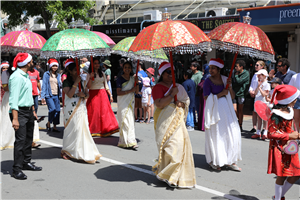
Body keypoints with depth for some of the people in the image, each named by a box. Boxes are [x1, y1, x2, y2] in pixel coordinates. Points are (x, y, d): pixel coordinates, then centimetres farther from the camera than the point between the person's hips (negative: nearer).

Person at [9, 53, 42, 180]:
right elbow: (13, 99, -21)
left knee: (28, 138, 14)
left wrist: (33, 111, 22)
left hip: (28, 111, 10)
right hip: (20, 112, -10)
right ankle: (17, 169, -4)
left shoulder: (26, 76, 15)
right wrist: (15, 118, -26)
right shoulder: (16, 77, -16)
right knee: (20, 140, -9)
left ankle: (26, 162, 26)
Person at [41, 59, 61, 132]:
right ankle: (48, 123, 6)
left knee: (58, 110, 0)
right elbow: (44, 85, -1)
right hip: (49, 95, -5)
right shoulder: (46, 74, 2)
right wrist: (43, 96, -6)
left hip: (56, 95, 5)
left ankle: (54, 127, 9)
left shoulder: (58, 75, 15)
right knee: (52, 109, -17)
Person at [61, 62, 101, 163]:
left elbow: (87, 94, 13)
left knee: (83, 130, 2)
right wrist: (76, 82, -19)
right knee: (71, 130, -1)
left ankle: (83, 152, 9)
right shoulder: (66, 82, -4)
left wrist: (84, 95, -10)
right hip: (71, 110, -5)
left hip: (82, 109, 5)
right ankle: (66, 151, 14)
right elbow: (69, 94, -19)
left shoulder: (81, 81, 14)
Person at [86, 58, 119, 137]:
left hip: (102, 94, 4)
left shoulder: (102, 74, 14)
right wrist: (91, 78, -22)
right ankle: (93, 130, 5)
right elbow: (88, 87, -8)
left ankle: (105, 130, 4)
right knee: (94, 112, -5)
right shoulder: (89, 74, 1)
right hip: (93, 94, -3)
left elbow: (106, 85, 16)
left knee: (105, 112, -2)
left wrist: (110, 95, 10)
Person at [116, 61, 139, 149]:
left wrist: (136, 82, -6)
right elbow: (118, 92, -15)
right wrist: (130, 90, -19)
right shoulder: (120, 79, -6)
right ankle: (126, 142, -4)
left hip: (131, 103, 6)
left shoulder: (132, 79, 11)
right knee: (125, 122, -8)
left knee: (131, 121, 4)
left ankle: (131, 141, 9)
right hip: (123, 103, -6)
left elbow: (137, 91, 8)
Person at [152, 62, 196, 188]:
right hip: (165, 121, -6)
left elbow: (187, 100, 21)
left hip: (177, 120, 7)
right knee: (172, 145, -12)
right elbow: (159, 104, -18)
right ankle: (166, 174, 3)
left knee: (181, 143, 1)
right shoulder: (158, 87, -5)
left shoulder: (178, 86, 16)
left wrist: (182, 103, -1)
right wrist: (172, 94, -19)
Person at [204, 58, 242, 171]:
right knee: (216, 135, -2)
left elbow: (232, 97, 10)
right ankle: (214, 162, 12)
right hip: (214, 110, -5)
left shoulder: (225, 79, 9)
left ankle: (230, 161, 10)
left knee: (231, 134, 2)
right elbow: (206, 98, -13)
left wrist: (230, 87, -6)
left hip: (226, 109, 5)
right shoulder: (208, 81, -5)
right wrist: (221, 94, -13)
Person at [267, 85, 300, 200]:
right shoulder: (276, 116, -20)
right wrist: (289, 135, -21)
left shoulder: (288, 111, 8)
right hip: (280, 148, -8)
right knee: (282, 176, 0)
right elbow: (271, 134, -22)